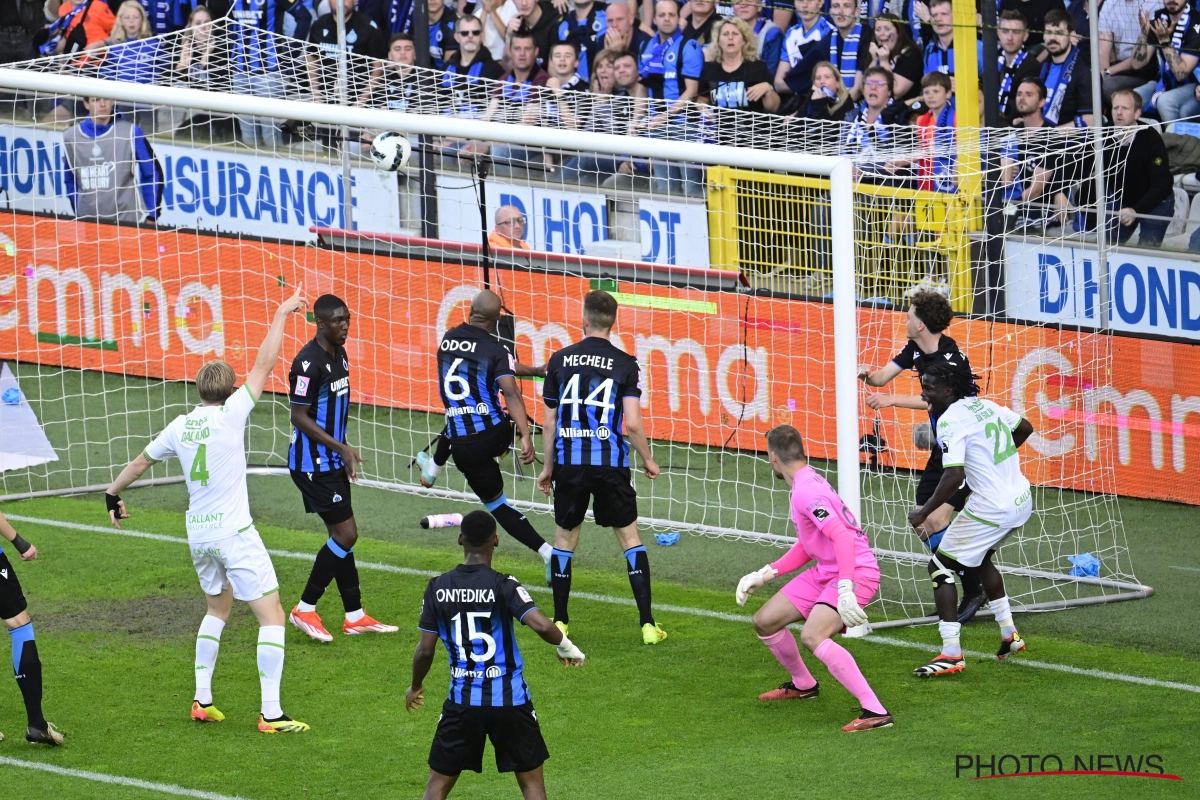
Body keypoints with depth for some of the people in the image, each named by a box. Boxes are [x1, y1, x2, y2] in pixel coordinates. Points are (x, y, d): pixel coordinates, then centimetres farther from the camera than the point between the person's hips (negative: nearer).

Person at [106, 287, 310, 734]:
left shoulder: (180, 426, 5)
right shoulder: (229, 415, -11)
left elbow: (140, 462, 20)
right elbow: (264, 365, -10)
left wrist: (113, 494, 37)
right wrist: (281, 316, -1)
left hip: (198, 536, 7)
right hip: (234, 533, -7)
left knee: (218, 607, 27)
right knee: (271, 616, -4)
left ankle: (202, 700, 23)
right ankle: (271, 714, -11)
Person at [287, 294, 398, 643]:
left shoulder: (340, 355, 10)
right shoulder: (309, 362, -20)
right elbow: (300, 416, -20)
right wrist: (343, 448, -21)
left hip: (332, 462, 9)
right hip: (313, 465, -9)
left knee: (341, 535, 12)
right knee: (346, 534, -9)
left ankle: (355, 616, 18)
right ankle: (305, 610, 1)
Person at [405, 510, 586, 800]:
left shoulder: (437, 588, -3)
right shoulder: (504, 586, -12)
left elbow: (425, 650, 0)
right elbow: (541, 625, -25)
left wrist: (415, 687, 19)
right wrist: (567, 649, -5)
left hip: (462, 703, 2)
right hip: (510, 700, -2)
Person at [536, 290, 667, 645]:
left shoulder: (560, 360, 2)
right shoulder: (625, 364, -3)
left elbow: (549, 422, 7)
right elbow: (633, 423, -8)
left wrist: (547, 466, 18)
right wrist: (647, 460, 9)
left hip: (569, 464, 1)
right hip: (611, 465, -1)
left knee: (564, 539, 16)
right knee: (630, 539, 9)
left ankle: (559, 622, 19)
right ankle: (647, 625, 3)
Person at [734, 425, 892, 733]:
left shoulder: (807, 491, -19)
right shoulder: (803, 484, 13)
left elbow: (843, 537, -30)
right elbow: (807, 546, 24)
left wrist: (845, 589, -37)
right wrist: (765, 574, 21)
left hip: (856, 572, -10)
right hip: (825, 571, 10)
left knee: (812, 636, -32)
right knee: (765, 622, 14)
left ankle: (875, 712, -34)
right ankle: (803, 685, 39)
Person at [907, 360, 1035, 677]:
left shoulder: (950, 420, -17)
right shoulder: (985, 405, 9)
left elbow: (954, 475, -27)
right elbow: (1025, 428, 25)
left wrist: (923, 513, -18)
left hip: (991, 509, -9)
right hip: (1022, 501, 9)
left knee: (941, 567, 0)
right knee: (980, 558, 31)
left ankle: (951, 654, -7)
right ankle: (1009, 635, 36)